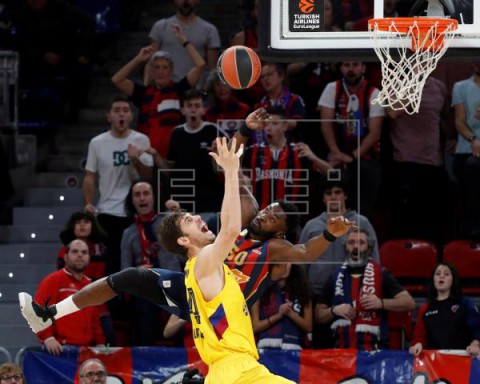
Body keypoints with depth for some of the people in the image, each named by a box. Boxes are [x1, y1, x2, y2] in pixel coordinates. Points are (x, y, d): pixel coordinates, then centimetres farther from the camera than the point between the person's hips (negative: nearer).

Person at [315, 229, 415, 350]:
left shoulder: (380, 275, 2)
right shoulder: (336, 276, 11)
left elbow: (409, 303, -4)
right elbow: (319, 314, 14)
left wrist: (381, 303, -18)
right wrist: (334, 310, -7)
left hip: (373, 350, -3)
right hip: (342, 349, 3)